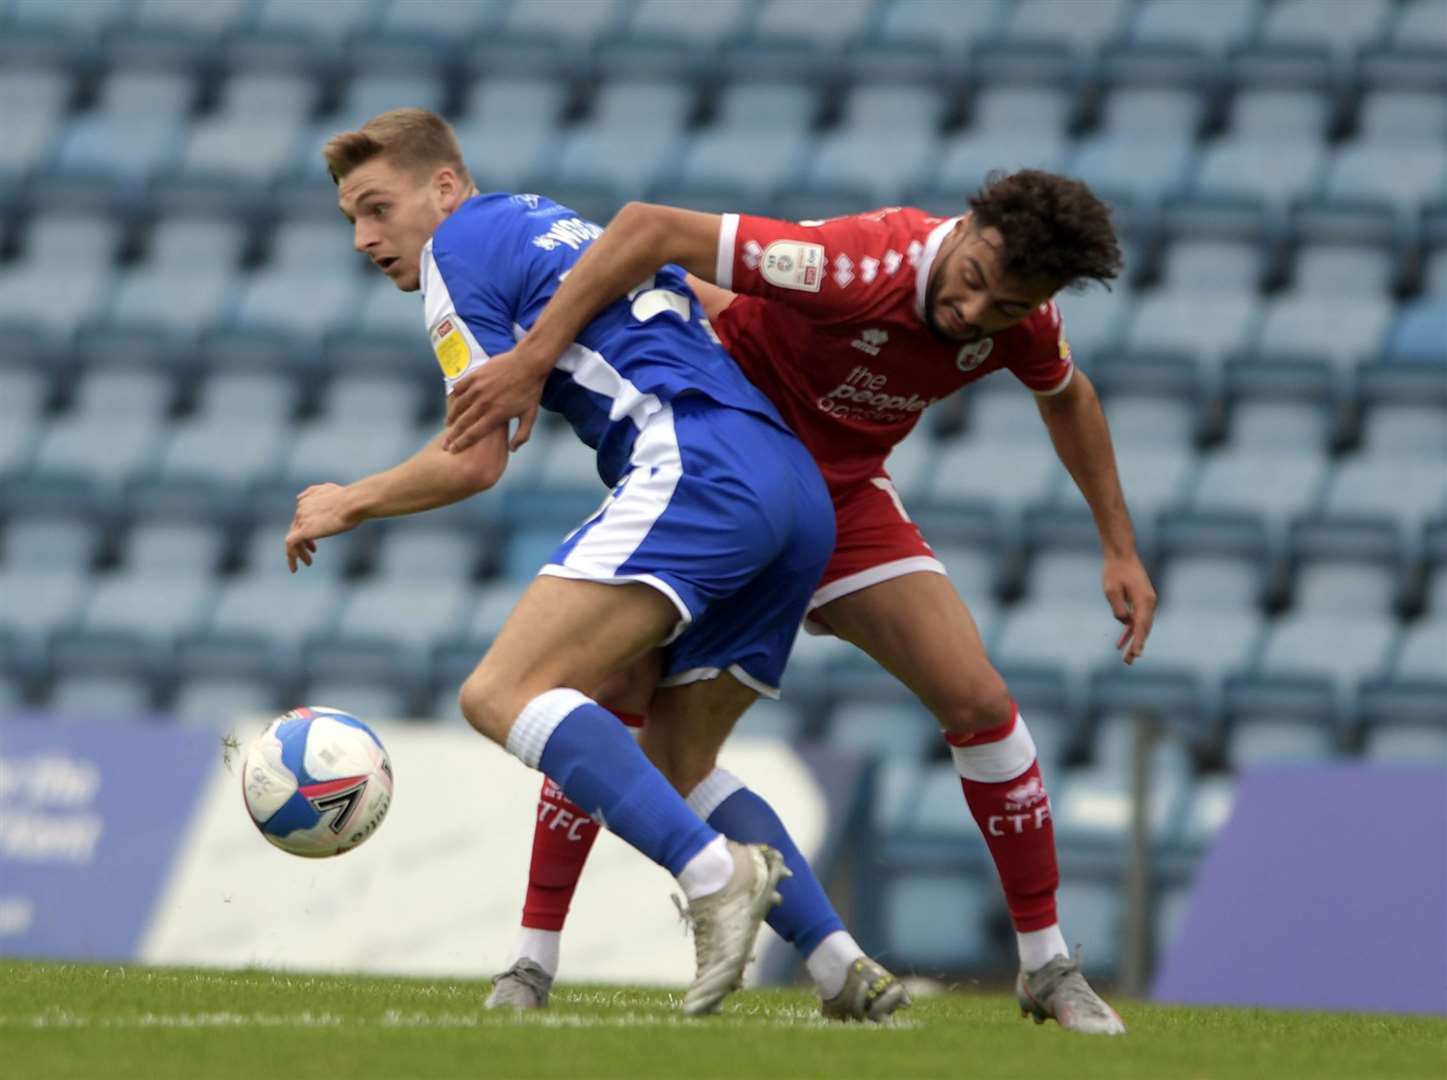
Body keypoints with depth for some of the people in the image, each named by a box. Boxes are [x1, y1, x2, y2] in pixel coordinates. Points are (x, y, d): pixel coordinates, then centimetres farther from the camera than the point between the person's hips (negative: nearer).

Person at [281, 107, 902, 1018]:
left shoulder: (462, 245, 6)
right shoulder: (563, 226, 32)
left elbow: (477, 460, 2)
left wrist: (347, 506, 16)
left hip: (696, 474, -9)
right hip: (802, 491, 9)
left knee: (503, 695, -18)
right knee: (671, 763, 17)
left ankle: (714, 873, -35)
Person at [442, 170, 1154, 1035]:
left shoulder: (1020, 318, -16)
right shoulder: (862, 267, -36)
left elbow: (1068, 397, 11)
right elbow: (650, 228, -36)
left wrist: (1121, 550, 11)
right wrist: (532, 359, -40)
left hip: (843, 495, 4)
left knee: (978, 701, -7)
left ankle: (1047, 967, 6)